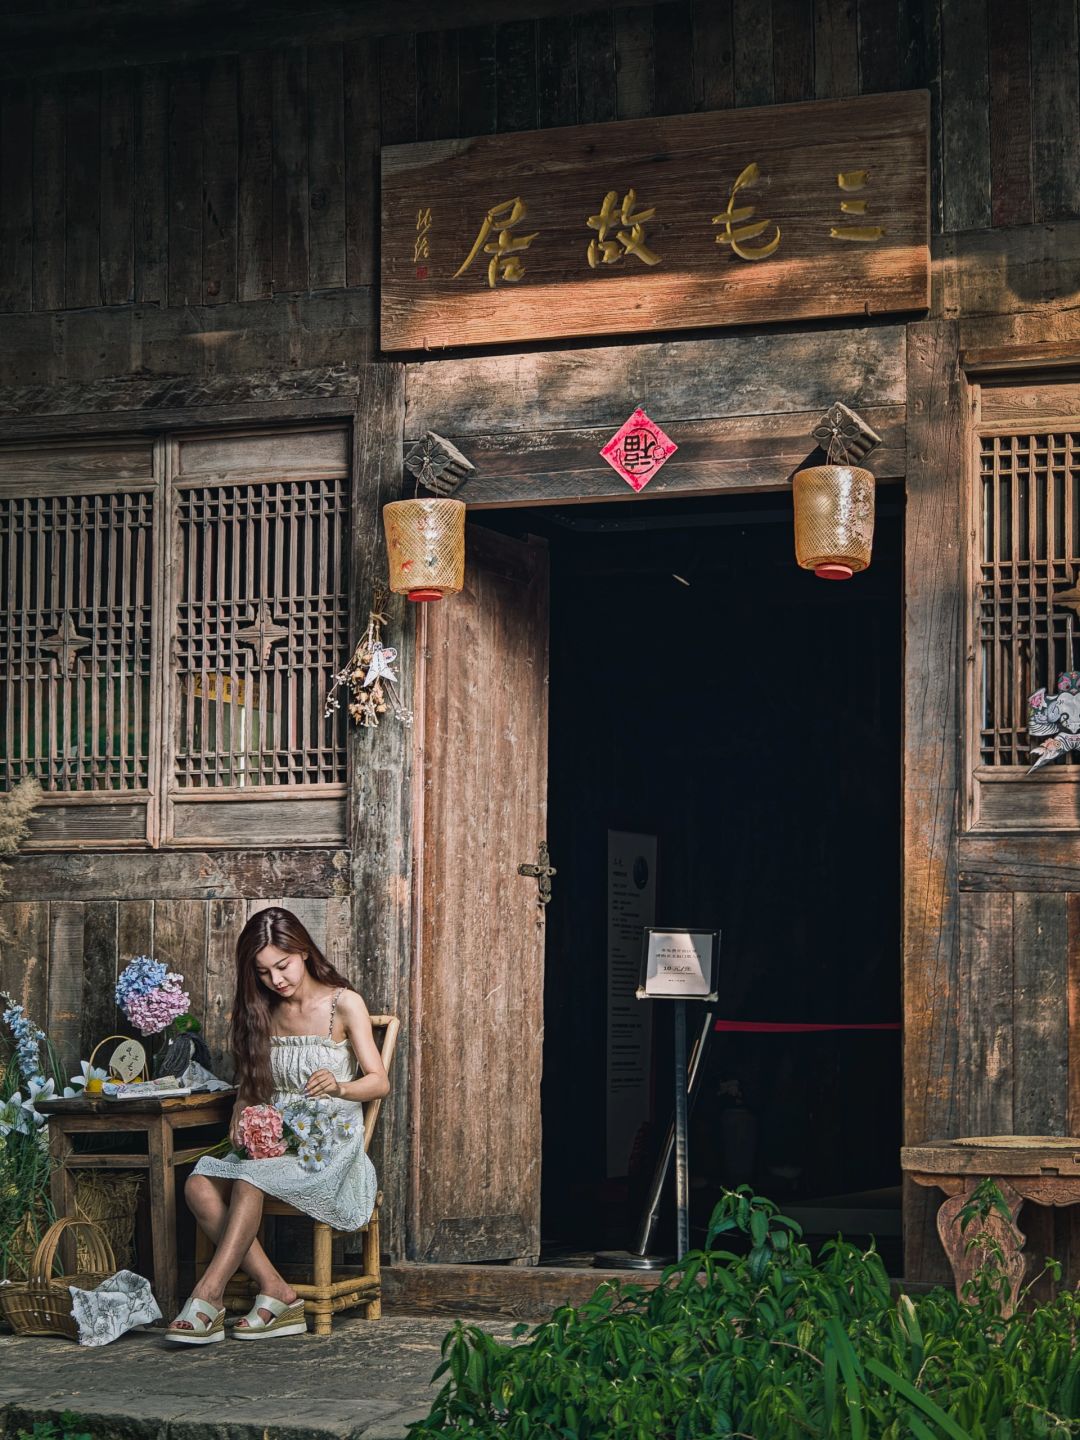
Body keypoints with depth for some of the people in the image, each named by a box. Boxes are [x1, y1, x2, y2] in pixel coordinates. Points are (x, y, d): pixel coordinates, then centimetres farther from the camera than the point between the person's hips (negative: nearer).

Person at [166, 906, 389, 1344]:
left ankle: (209, 1297, -33)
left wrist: (338, 1086, -28)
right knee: (199, 1185, -24)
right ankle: (276, 1293, -25)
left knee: (251, 1177, -35)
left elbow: (379, 1081, -6)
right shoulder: (264, 1012, 14)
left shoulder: (343, 1004, -1)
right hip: (273, 1140, 5)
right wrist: (241, 1119, -4)